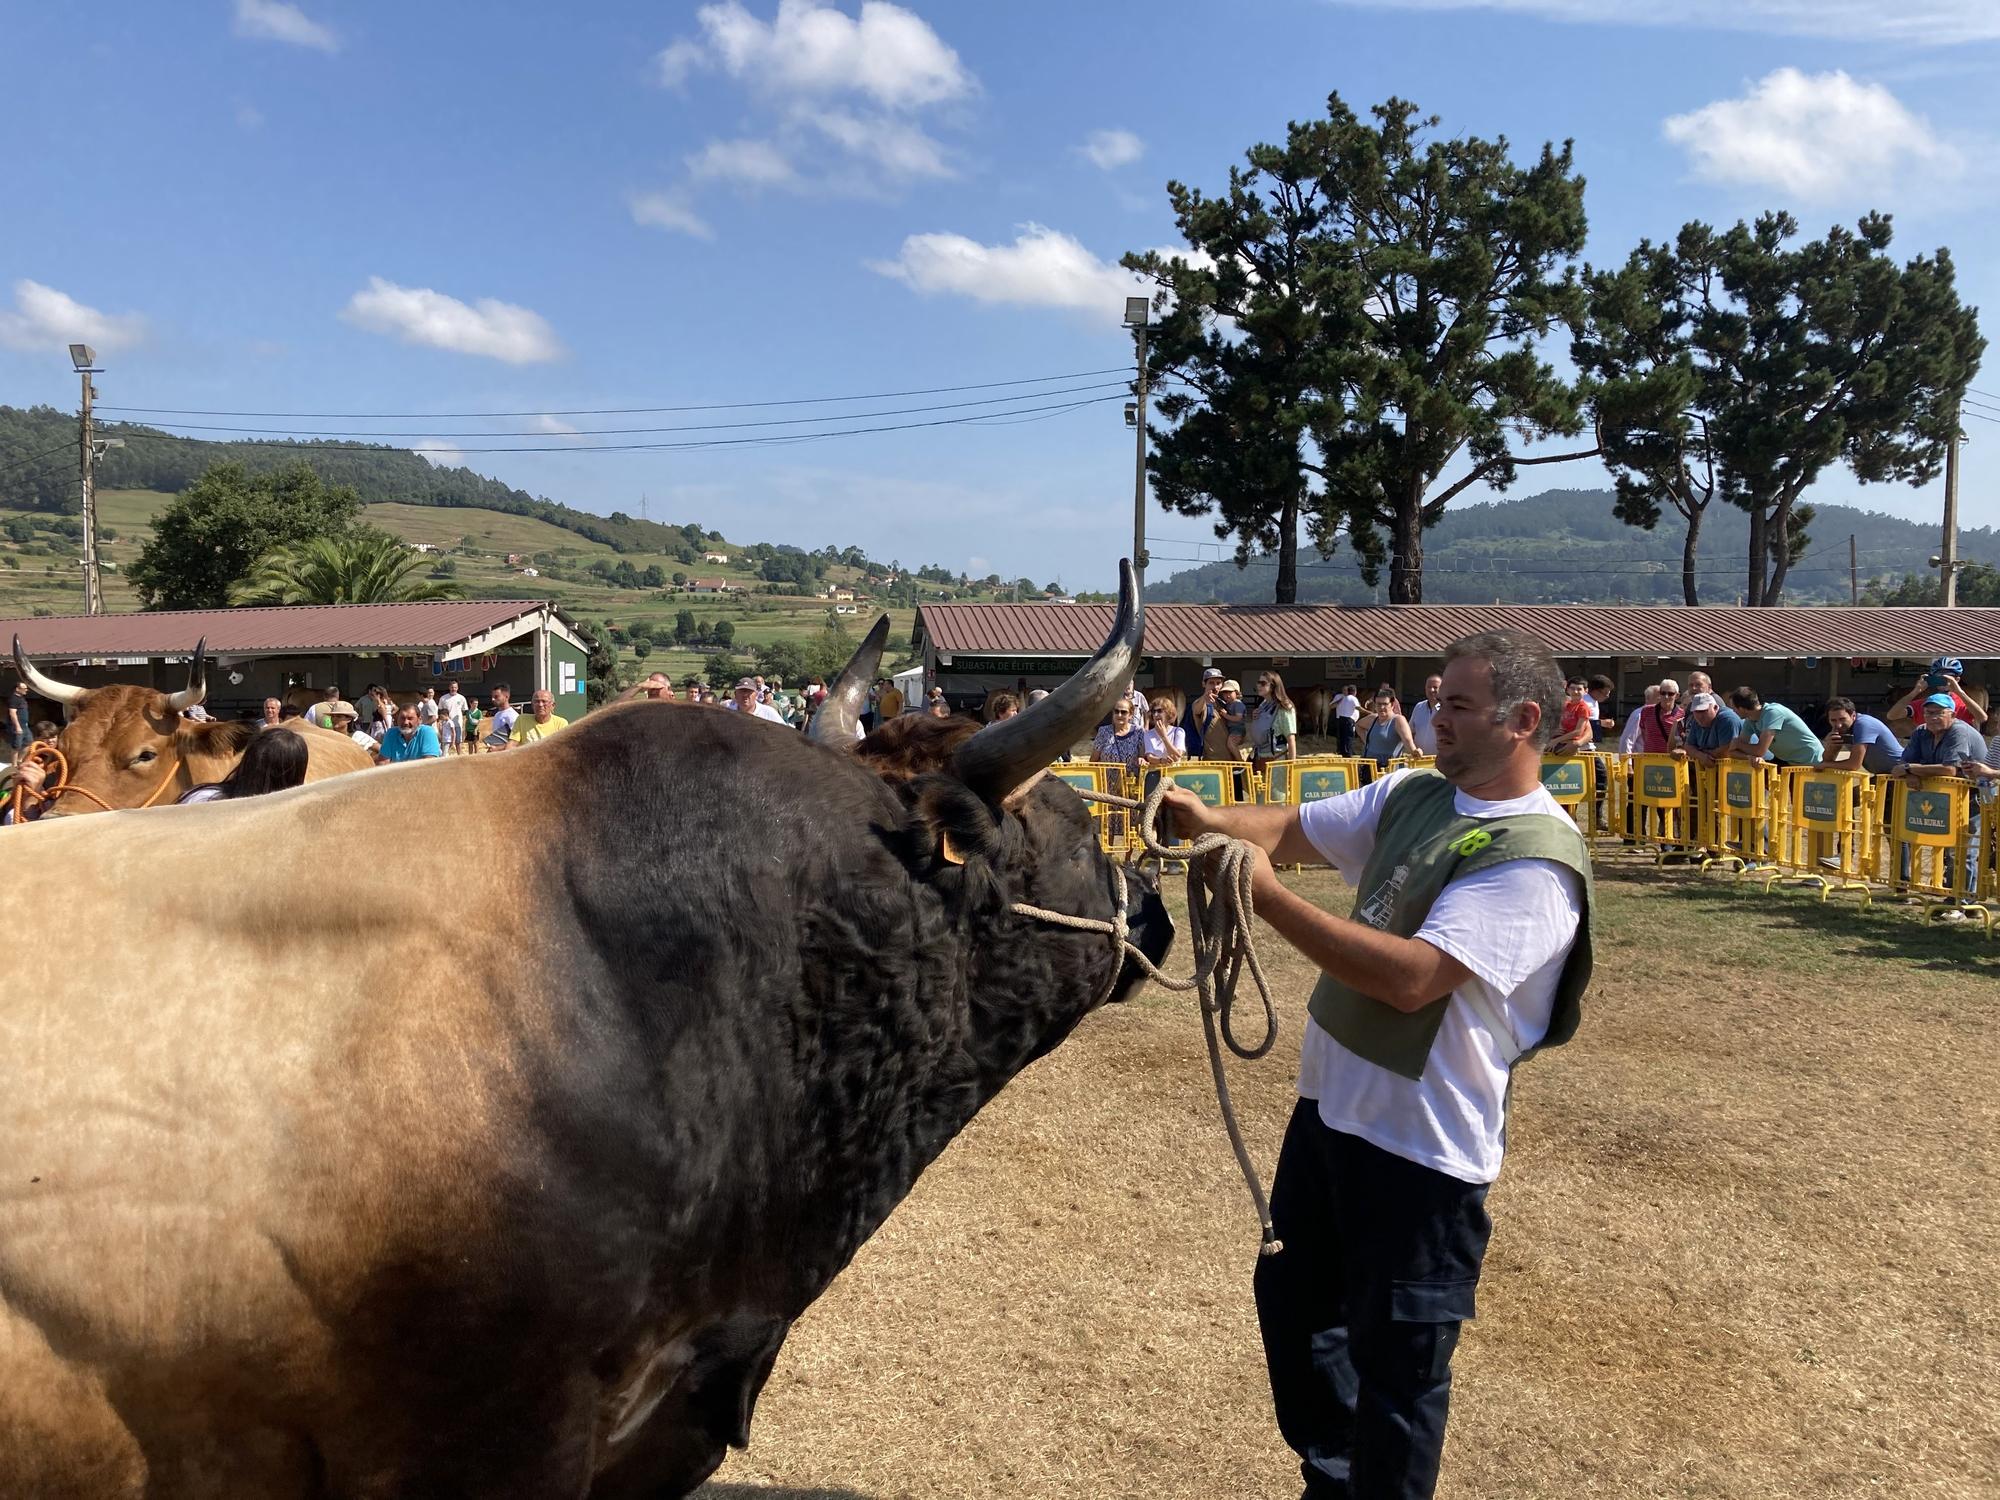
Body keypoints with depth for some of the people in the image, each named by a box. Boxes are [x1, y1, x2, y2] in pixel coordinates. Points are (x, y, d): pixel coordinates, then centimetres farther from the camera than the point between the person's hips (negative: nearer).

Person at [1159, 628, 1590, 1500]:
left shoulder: (1535, 861, -21)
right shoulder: (1412, 796, 4)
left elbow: (1411, 977, -30)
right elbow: (1294, 831, 4)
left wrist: (1266, 897, -31)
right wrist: (1215, 819, -18)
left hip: (1422, 1148, -8)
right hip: (1330, 1104, 9)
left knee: (1395, 1362, 8)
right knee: (1290, 1304, 24)